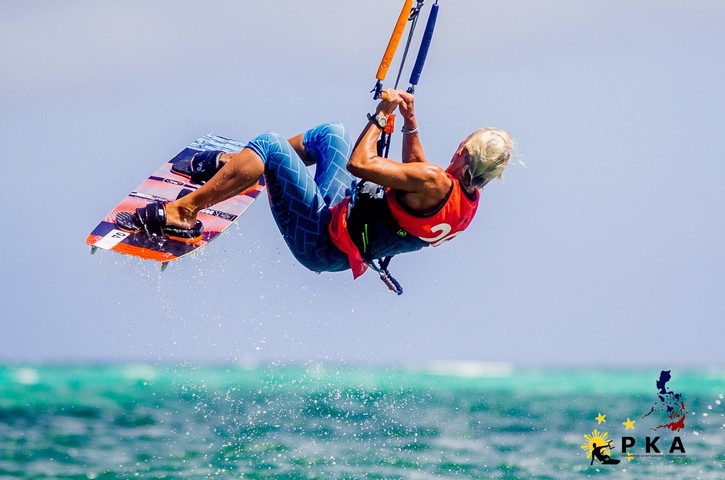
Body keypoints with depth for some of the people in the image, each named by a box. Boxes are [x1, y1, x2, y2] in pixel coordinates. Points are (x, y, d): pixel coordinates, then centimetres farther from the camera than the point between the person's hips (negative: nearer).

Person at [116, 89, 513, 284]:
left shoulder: (436, 183, -32)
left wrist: (381, 115, -16)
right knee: (329, 134, 24)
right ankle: (227, 164, 38)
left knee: (270, 146, -16)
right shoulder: (469, 198, -4)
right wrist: (410, 123, 11)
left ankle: (181, 212, -10)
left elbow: (359, 162, -30)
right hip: (353, 212, 9)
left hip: (324, 240, -9)